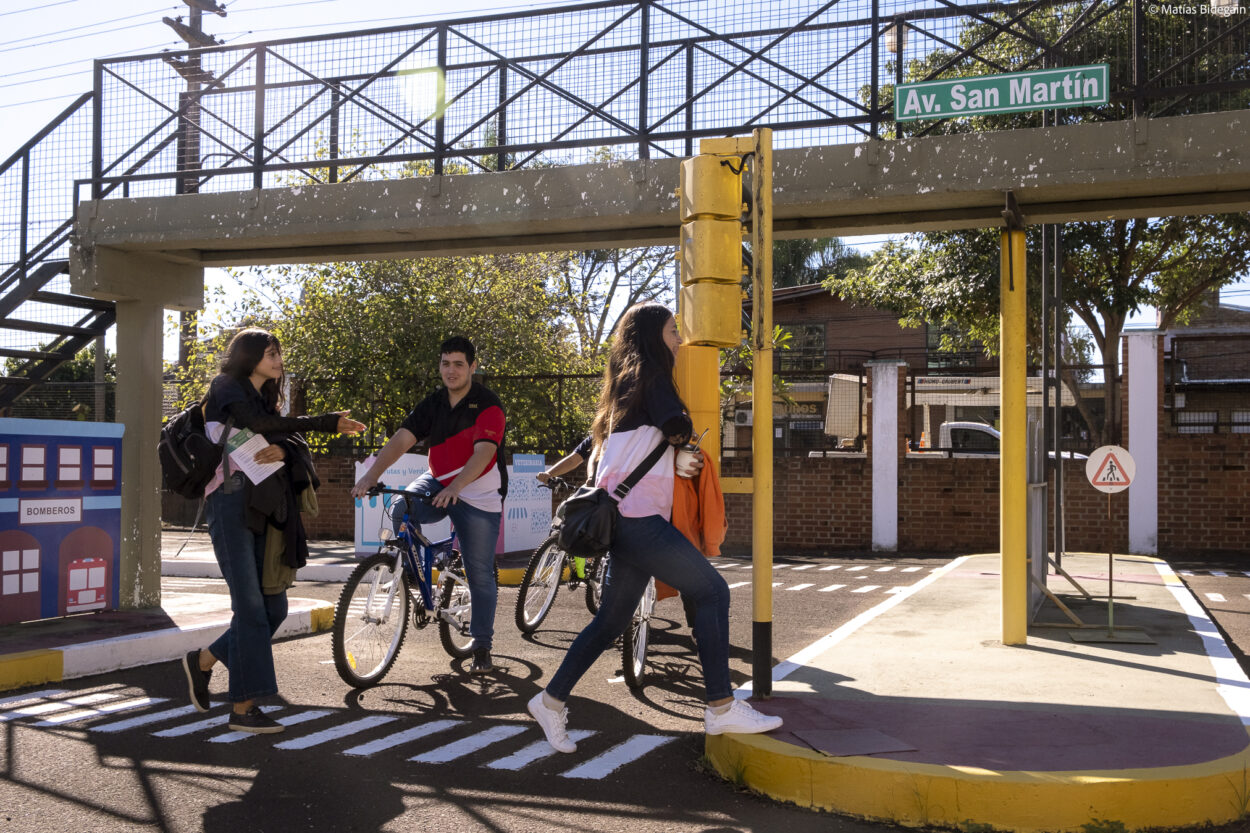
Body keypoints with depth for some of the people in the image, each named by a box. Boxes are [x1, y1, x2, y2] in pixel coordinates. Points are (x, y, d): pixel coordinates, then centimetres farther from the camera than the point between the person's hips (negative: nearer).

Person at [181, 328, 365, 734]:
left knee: (274, 607, 3)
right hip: (232, 502, -7)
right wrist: (325, 423, -18)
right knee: (250, 605, -10)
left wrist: (282, 449, -16)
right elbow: (260, 425, -17)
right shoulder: (226, 389, 1)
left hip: (263, 510, 7)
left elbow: (298, 444, 9)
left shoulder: (266, 399, 23)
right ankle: (243, 708, -6)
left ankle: (203, 661, 22)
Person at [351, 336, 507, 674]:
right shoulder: (433, 404, 3)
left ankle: (482, 648, 14)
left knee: (480, 574, -1)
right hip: (439, 482, 4)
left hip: (478, 496, -4)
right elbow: (402, 439, -8)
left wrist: (456, 487, -43)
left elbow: (484, 452, -27)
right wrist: (371, 475, -23)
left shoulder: (488, 405, -13)